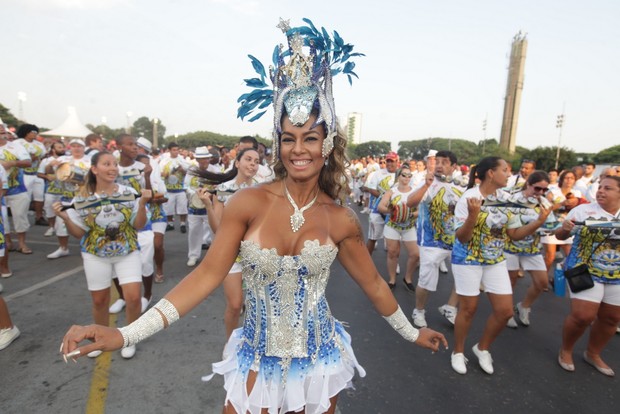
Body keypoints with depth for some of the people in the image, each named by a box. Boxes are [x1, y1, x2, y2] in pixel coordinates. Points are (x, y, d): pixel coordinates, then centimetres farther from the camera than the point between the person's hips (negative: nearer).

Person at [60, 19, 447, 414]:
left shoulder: (342, 220, -11)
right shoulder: (249, 203, -15)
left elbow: (374, 284, 2)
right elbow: (208, 274, -13)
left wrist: (411, 332, 14)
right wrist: (126, 334, -19)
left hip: (319, 361, 1)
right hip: (258, 362, 0)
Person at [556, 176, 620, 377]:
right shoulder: (583, 210, -6)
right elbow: (560, 236, 0)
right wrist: (564, 228, -22)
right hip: (585, 272, -4)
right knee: (583, 316, -9)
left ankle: (593, 354, 35)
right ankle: (566, 350, 15)